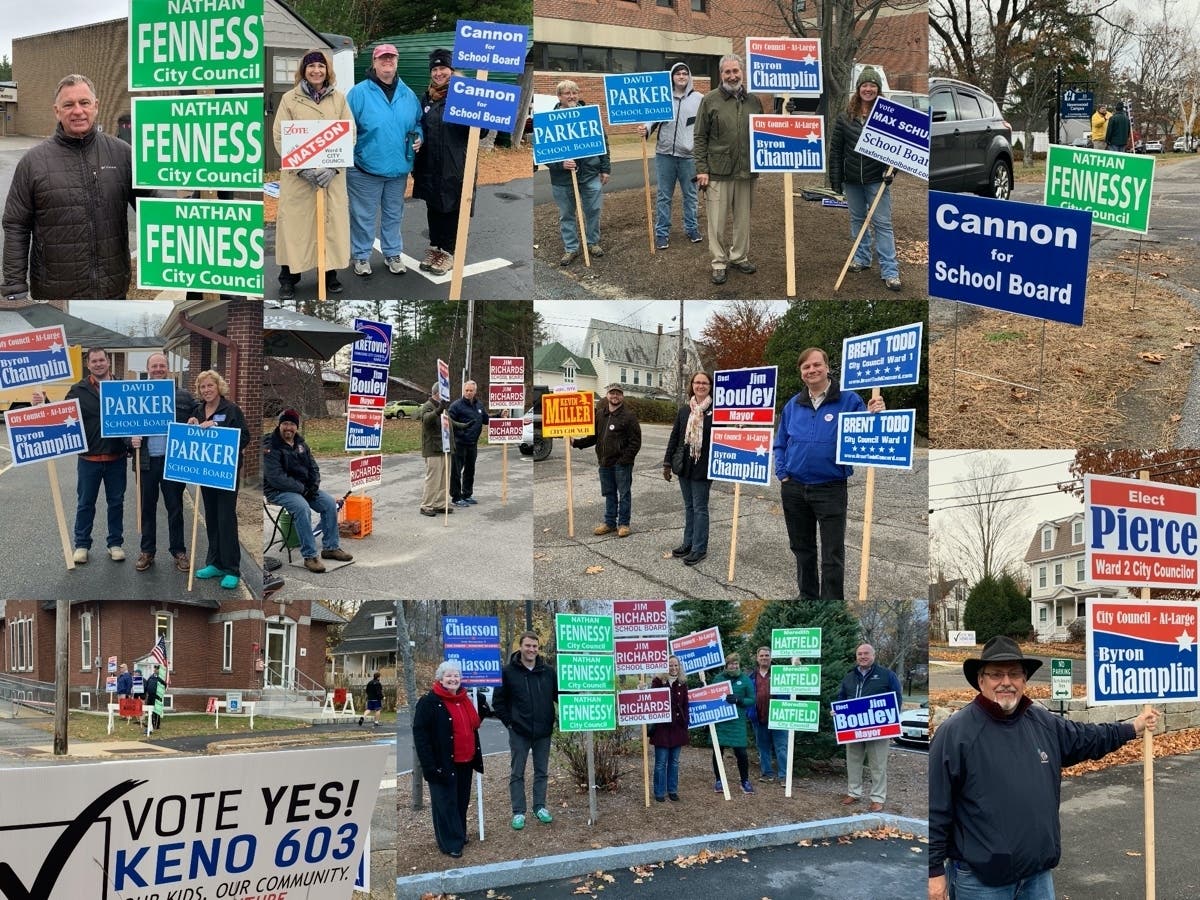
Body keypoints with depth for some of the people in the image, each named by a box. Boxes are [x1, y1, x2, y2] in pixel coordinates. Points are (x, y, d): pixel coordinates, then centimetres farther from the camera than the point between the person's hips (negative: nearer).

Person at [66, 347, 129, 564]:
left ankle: (115, 543, 22)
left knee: (116, 502, 10)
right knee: (85, 503, 9)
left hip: (116, 457, 1)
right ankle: (82, 545, 19)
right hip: (88, 458, -1)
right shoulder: (78, 390, 0)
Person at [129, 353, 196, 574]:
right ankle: (147, 551, 19)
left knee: (175, 508, 7)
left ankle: (178, 552, 16)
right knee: (147, 508, 9)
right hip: (146, 461, 1)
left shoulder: (184, 397, 4)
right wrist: (131, 439, -11)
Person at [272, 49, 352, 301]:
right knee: (294, 222, 0)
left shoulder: (339, 98, 5)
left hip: (332, 173, 2)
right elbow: (280, 137, -3)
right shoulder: (290, 99, 1)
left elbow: (349, 136, 2)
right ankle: (288, 278, 11)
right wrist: (303, 168, -13)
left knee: (332, 221, 6)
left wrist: (333, 167, -11)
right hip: (297, 173, -2)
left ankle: (330, 272, 21)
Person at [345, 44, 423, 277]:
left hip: (398, 168, 4)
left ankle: (393, 253, 31)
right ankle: (361, 256, 20)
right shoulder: (359, 92, -8)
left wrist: (418, 138, -1)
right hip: (366, 168, -4)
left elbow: (418, 123, 19)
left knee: (394, 215, 17)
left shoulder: (407, 94, 6)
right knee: (364, 216, 5)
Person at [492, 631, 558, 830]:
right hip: (519, 732, -2)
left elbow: (560, 696, 9)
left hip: (543, 732, 2)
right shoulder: (508, 672, -6)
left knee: (542, 771, 11)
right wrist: (509, 721, -7)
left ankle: (540, 807, 21)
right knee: (517, 773, 3)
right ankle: (518, 812, 9)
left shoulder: (548, 672, 1)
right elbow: (498, 701, -2)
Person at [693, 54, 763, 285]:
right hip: (718, 171, -3)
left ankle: (740, 256, 26)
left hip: (746, 171, 3)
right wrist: (701, 169, -8)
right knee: (718, 220, 0)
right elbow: (700, 137, -2)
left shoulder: (753, 101, 8)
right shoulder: (710, 100, -2)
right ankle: (719, 262, 9)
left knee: (743, 218, 12)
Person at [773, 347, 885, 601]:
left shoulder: (848, 400, -5)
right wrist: (782, 473, 5)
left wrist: (873, 416, -27)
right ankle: (808, 597, 32)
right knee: (802, 550, 17)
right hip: (794, 489, 5)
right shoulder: (793, 405, 8)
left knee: (833, 556, -2)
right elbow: (780, 444, 17)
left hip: (831, 489, -5)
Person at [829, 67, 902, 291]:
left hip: (877, 179, -3)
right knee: (857, 220, 16)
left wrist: (891, 169, -13)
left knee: (882, 223, -5)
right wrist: (835, 179, 1)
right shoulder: (845, 117, 2)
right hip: (852, 179, 3)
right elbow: (835, 149, 4)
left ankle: (890, 271, -5)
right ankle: (862, 259, 31)